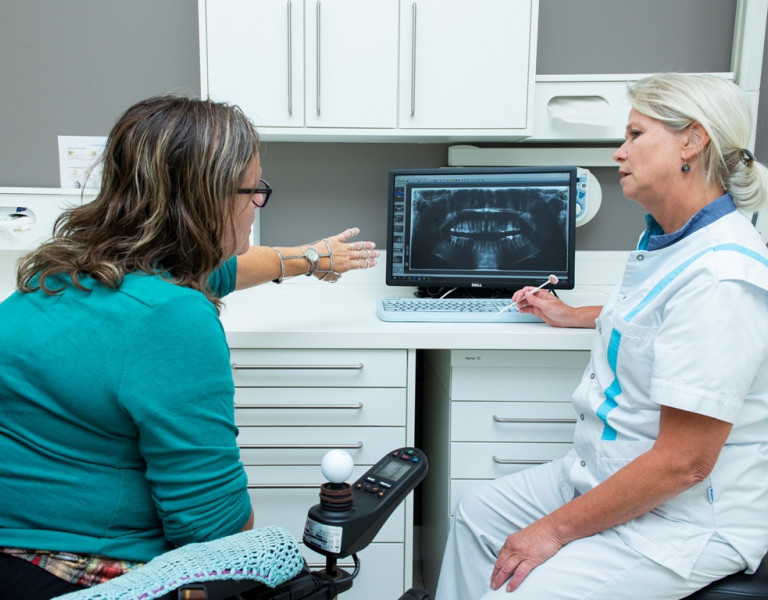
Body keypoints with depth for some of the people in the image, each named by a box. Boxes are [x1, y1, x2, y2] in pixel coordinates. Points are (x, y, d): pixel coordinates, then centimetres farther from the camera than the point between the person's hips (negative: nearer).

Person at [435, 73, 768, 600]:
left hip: (683, 525, -10)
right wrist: (570, 315, 32)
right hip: (607, 475, 10)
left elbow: (683, 463, -28)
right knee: (477, 513, 14)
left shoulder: (721, 279, -28)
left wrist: (555, 530, -21)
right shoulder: (670, 239, 5)